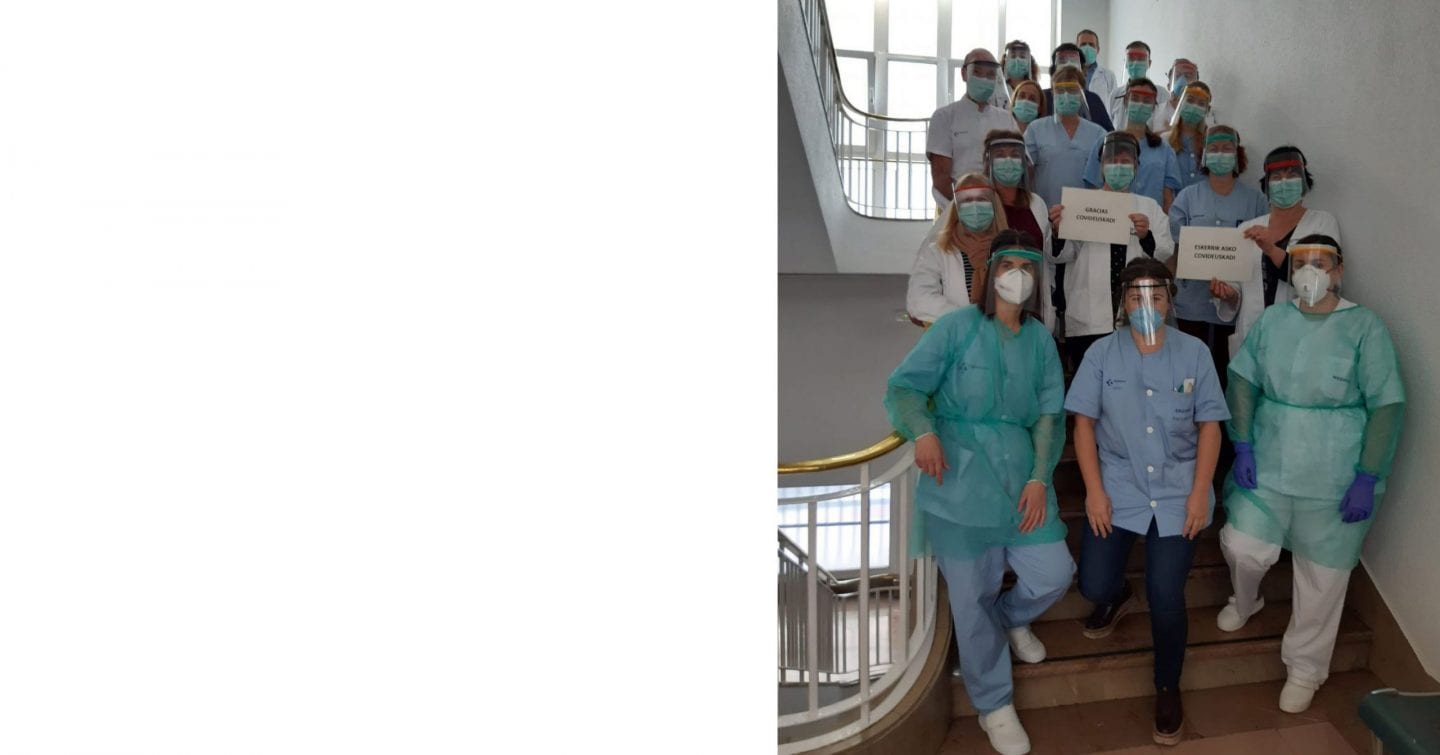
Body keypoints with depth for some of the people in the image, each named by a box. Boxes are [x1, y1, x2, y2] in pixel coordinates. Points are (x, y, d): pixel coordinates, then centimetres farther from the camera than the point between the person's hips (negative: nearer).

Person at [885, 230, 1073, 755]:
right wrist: (923, 431, -26)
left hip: (1022, 478, 4)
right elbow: (903, 386, -7)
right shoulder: (957, 327, -3)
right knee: (973, 595, 1)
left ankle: (1011, 619, 39)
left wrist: (1039, 478, -3)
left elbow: (1051, 413, 8)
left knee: (1054, 574, 2)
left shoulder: (1041, 340, 11)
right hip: (959, 480, -4)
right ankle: (993, 704, 23)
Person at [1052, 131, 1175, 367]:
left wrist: (1146, 236, -16)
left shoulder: (1150, 207, 16)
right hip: (1088, 318, -1)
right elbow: (1063, 255, 3)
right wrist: (1057, 232, -18)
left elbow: (1164, 253, 5)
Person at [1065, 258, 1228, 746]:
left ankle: (1168, 688, 19)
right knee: (1092, 585, -6)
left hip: (1177, 490, 0)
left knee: (1166, 597, -8)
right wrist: (1094, 490, -8)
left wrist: (1199, 493, -7)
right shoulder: (1102, 353, -1)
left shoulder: (1194, 353, 0)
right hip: (1117, 486, 1)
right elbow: (1083, 422, -1)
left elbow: (1209, 425, 1)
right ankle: (1118, 597, 35)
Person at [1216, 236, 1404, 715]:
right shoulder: (1272, 320, 4)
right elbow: (1243, 381, 3)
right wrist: (1243, 446, -7)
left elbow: (1387, 406, -9)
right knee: (1242, 546, -1)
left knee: (1321, 574, 8)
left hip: (1335, 476, -2)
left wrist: (1367, 478, -14)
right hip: (1267, 464, 3)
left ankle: (1305, 667, 28)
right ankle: (1245, 601, 36)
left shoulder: (1365, 327, -8)